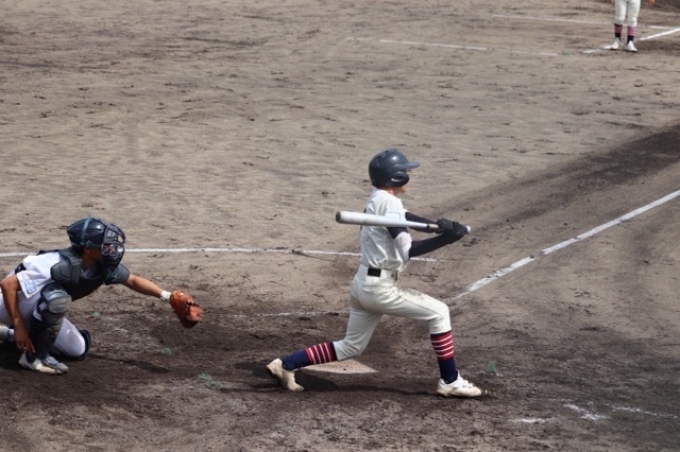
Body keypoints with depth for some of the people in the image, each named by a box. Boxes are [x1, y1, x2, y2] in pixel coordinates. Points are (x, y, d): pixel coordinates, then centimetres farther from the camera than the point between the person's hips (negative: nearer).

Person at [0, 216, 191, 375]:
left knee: (78, 350, 11)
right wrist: (18, 326, -33)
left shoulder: (103, 267, -15)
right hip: (17, 304, -8)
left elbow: (132, 281, 4)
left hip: (41, 310, 8)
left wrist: (166, 295, -9)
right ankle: (35, 356, -17)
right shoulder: (63, 266, -38)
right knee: (57, 297, -36)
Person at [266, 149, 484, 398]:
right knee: (438, 312, 0)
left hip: (363, 284, 9)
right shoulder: (389, 202, -17)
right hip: (379, 287, -9)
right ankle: (450, 382, 3)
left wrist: (442, 225, -5)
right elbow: (407, 250, -24)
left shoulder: (377, 199, 11)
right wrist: (445, 238, -27)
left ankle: (286, 364, 17)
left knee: (351, 347, 20)